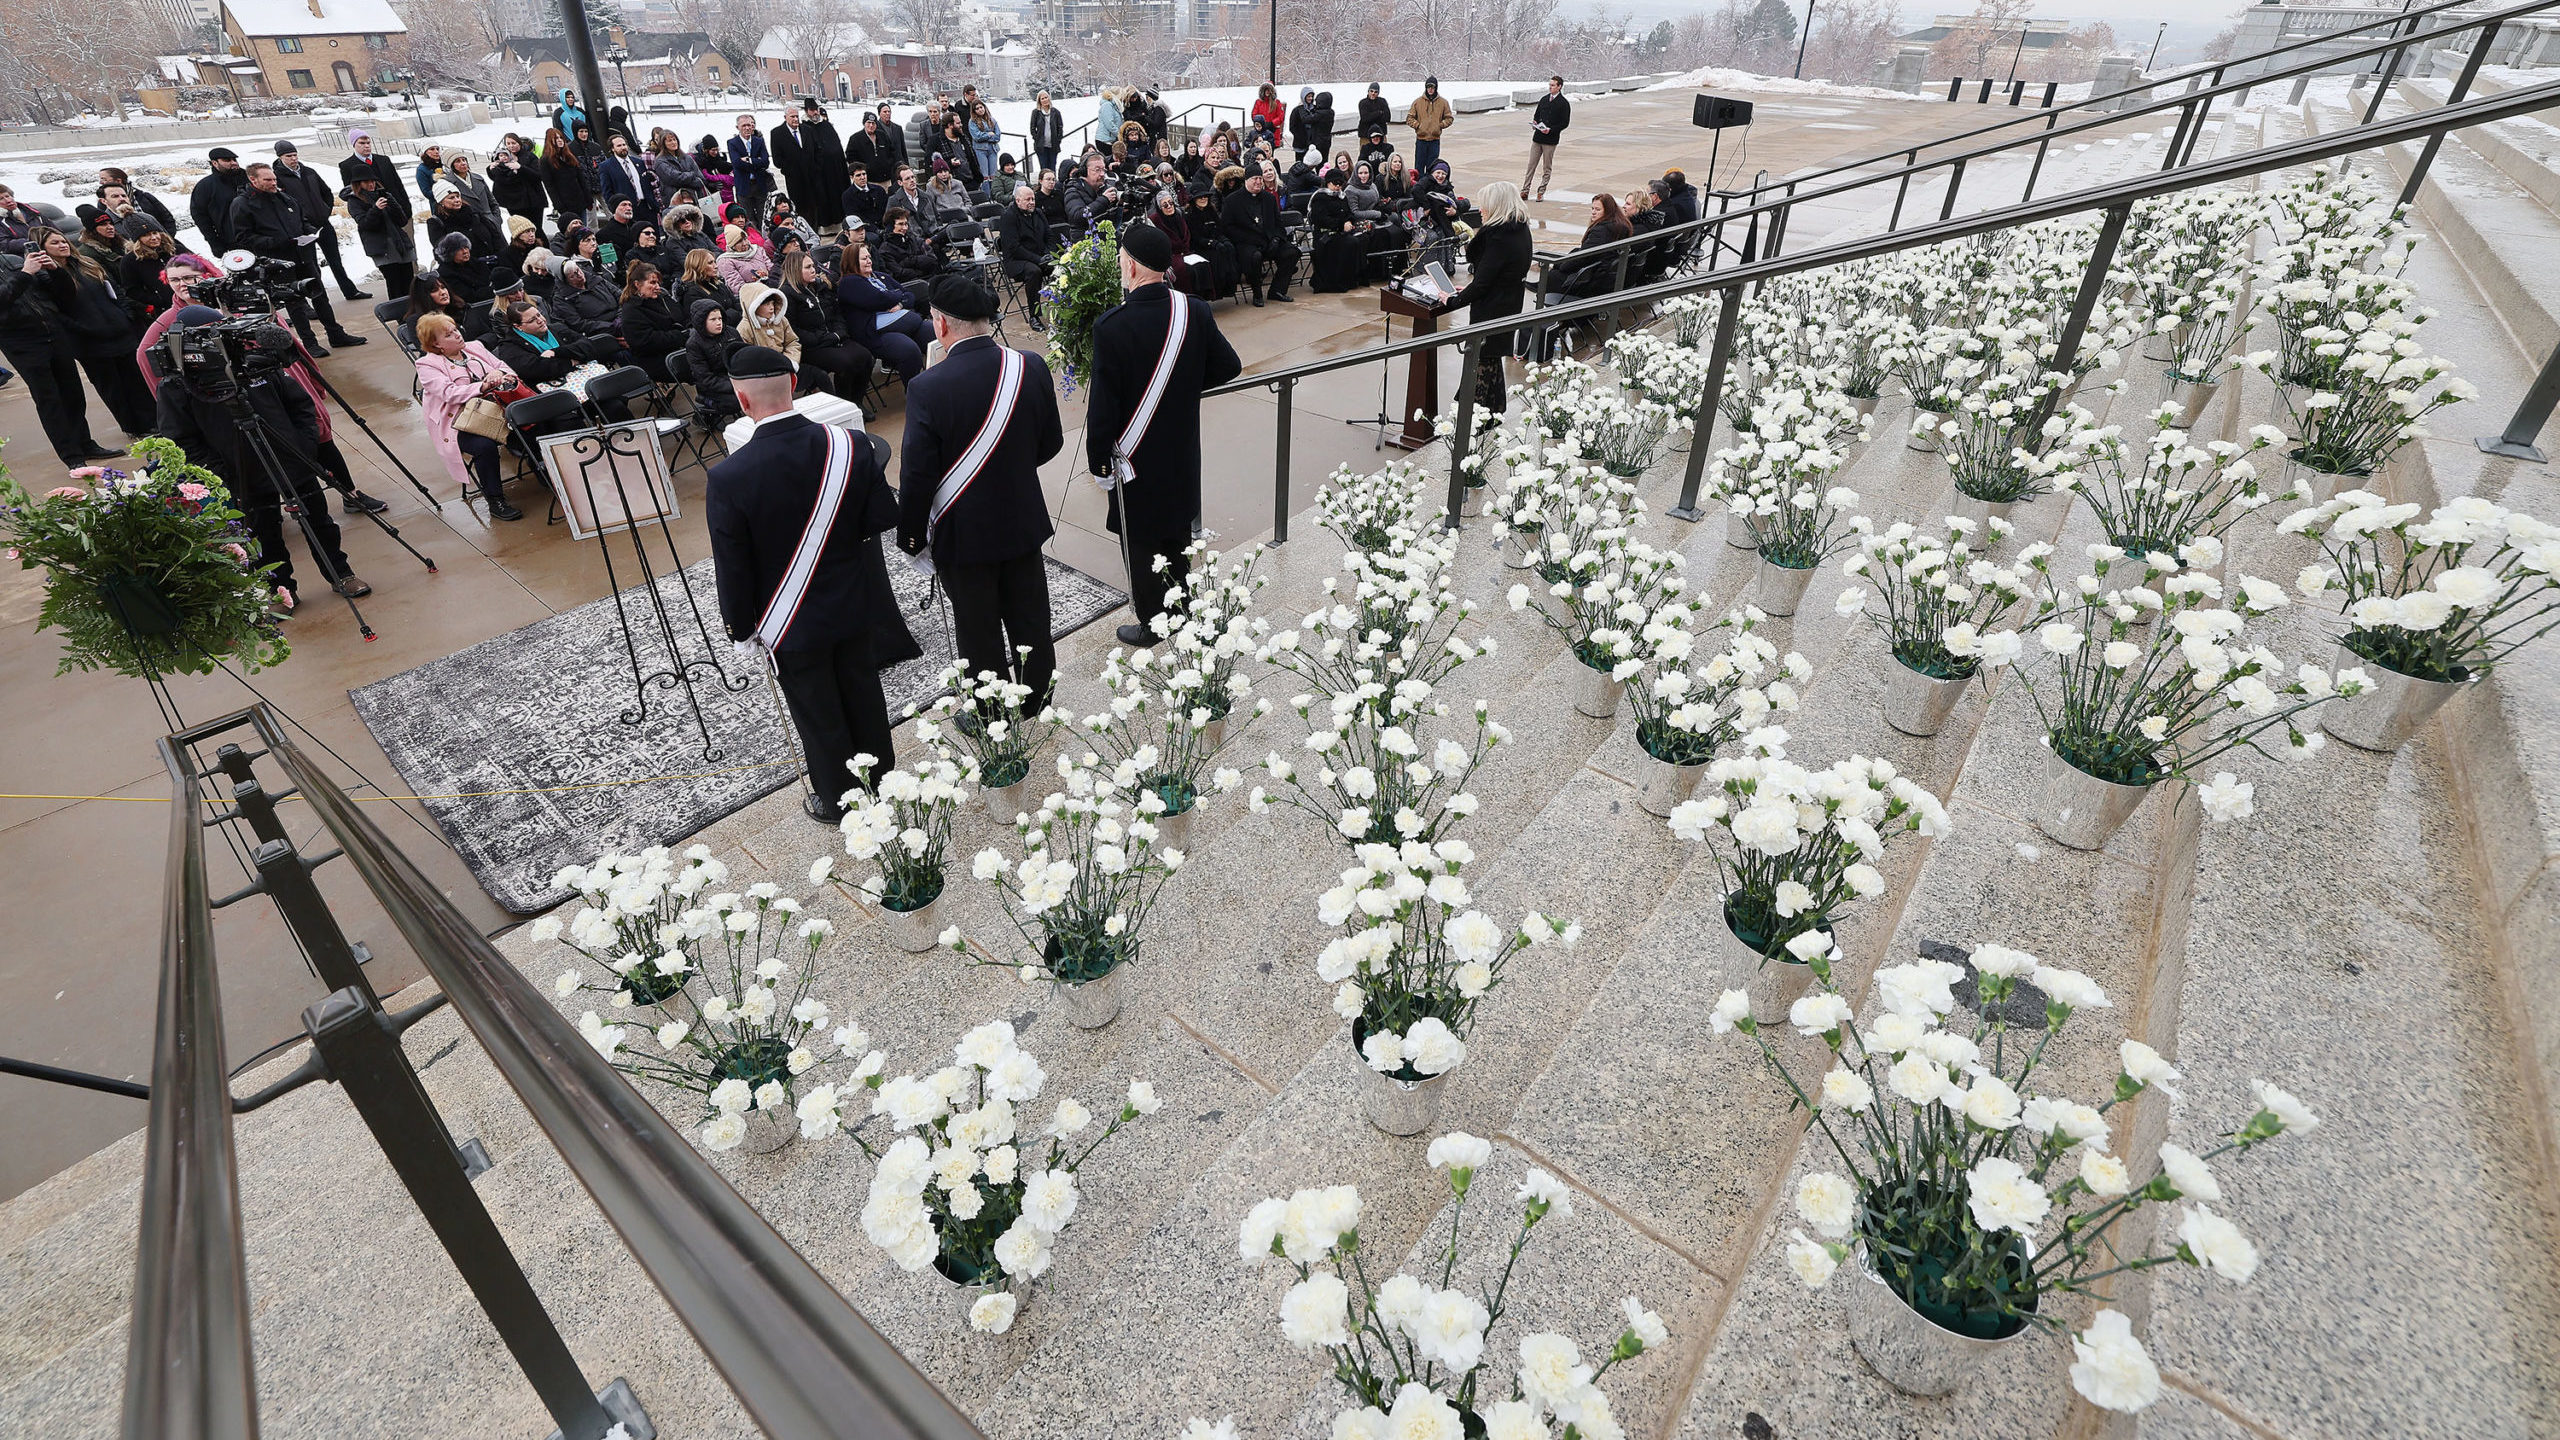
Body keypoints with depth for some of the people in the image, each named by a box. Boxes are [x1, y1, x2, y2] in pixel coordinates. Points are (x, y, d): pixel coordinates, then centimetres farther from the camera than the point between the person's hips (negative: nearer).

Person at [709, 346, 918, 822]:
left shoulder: (727, 479, -24)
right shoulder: (851, 445, -17)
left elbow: (732, 568, -15)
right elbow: (883, 518, -7)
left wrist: (741, 626, 0)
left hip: (791, 623, -3)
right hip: (854, 604, 3)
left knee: (818, 715, 16)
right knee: (863, 693, 23)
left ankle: (839, 801, 36)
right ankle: (881, 778, 43)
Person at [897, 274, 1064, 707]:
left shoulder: (928, 388, -22)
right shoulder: (1031, 367, -10)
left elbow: (917, 475, -17)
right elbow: (1050, 444, 2)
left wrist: (912, 537, -3)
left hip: (964, 533, -4)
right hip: (1024, 522, 4)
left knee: (978, 631, 14)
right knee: (1030, 618, 20)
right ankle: (1037, 698, 40)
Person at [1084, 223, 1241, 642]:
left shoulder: (1112, 325, -23)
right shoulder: (1194, 311, -10)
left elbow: (1102, 404, -19)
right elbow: (1228, 367, 2)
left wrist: (1098, 459, -7)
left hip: (1134, 455, -5)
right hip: (1182, 449, 5)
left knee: (1140, 542, 11)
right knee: (1177, 531, 23)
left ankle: (1151, 624, 24)